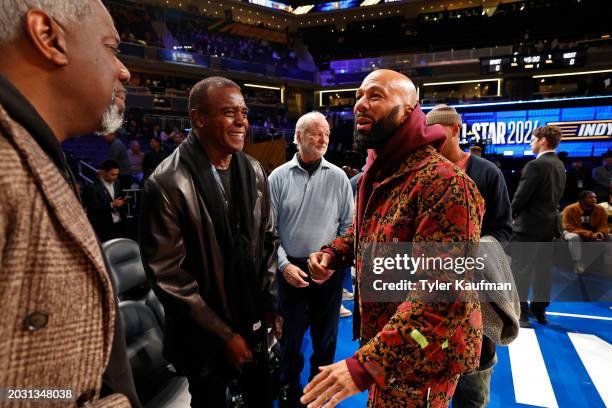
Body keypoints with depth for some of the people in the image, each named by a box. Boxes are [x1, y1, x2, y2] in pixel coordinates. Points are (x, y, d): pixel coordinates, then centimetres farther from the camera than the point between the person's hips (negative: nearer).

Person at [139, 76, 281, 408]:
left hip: (254, 323, 5)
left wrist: (271, 305, 3)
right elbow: (167, 274, -18)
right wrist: (222, 335, -13)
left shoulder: (253, 171, -2)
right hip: (205, 337, -4)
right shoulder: (168, 184, -20)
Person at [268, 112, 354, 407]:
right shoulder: (279, 177, -5)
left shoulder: (338, 177, -2)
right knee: (291, 333, 17)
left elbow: (348, 226, 1)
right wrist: (284, 264, -10)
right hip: (291, 268, 0)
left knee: (326, 333, 17)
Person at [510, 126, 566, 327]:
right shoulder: (560, 165, 11)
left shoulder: (535, 165, -17)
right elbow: (557, 194, 13)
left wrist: (512, 215, 0)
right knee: (544, 268, 13)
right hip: (550, 222, 9)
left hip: (530, 223, -9)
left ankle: (521, 314, 0)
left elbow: (521, 196, -16)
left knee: (521, 269, -3)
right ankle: (539, 310, 23)